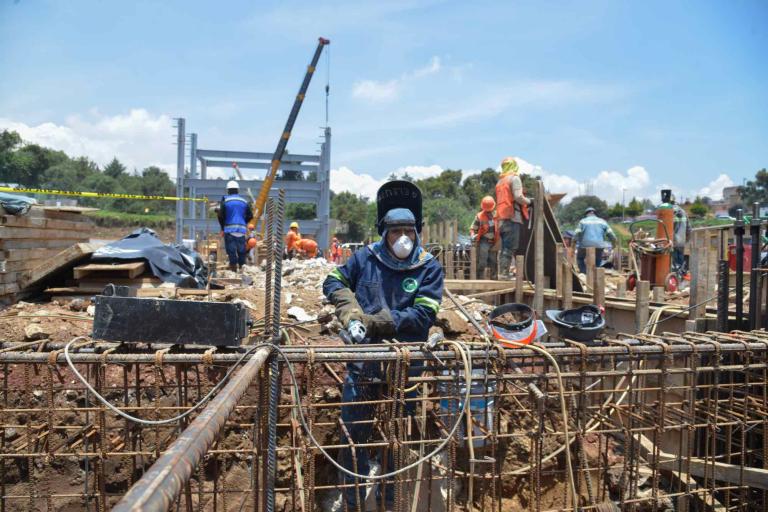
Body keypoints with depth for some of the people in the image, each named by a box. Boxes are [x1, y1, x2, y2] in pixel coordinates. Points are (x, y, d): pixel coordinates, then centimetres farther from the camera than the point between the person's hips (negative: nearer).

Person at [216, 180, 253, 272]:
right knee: (241, 250, 11)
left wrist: (223, 228, 11)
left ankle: (233, 266, -5)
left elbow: (221, 216, -3)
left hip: (229, 229, -3)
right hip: (241, 229, 3)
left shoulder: (225, 201, -2)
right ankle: (242, 267, 16)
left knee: (231, 250, -1)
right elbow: (250, 216, 9)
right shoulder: (244, 202, 7)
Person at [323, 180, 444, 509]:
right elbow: (333, 283, 8)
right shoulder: (366, 257, -3)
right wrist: (351, 315, -10)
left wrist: (373, 322, -21)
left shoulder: (429, 268, -7)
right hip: (363, 361, 1)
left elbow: (423, 316, -15)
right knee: (354, 435, 12)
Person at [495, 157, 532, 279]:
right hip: (513, 217, -8)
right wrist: (529, 201, 2)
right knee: (510, 247, -9)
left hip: (501, 218, 8)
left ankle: (502, 273, 7)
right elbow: (518, 196, -14)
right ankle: (504, 273, -14)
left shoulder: (500, 181, 22)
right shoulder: (514, 178, -2)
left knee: (504, 247, 9)